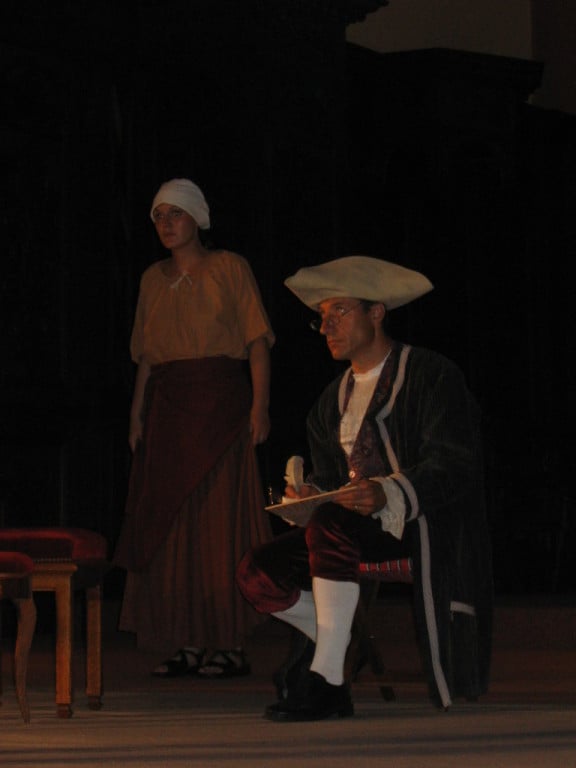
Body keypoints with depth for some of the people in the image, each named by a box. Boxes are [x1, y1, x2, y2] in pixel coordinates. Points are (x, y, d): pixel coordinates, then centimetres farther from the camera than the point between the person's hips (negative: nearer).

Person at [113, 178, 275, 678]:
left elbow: (257, 340, -4)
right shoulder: (153, 279, 15)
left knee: (222, 521, -6)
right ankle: (188, 644, 6)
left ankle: (231, 645, -4)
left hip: (219, 400, -5)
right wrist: (137, 414, 8)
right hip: (167, 407, 5)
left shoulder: (229, 268, 1)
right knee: (171, 525, 1)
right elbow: (147, 353, 16)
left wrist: (260, 406, -13)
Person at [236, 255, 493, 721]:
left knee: (330, 523, -36)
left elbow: (453, 467, -14)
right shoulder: (334, 399, 20)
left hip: (416, 521, -7)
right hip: (358, 524, 7)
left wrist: (387, 493, -30)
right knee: (258, 572, -14)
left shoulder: (432, 376, -3)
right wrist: (309, 494, -6)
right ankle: (348, 647, 1)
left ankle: (327, 678, -32)